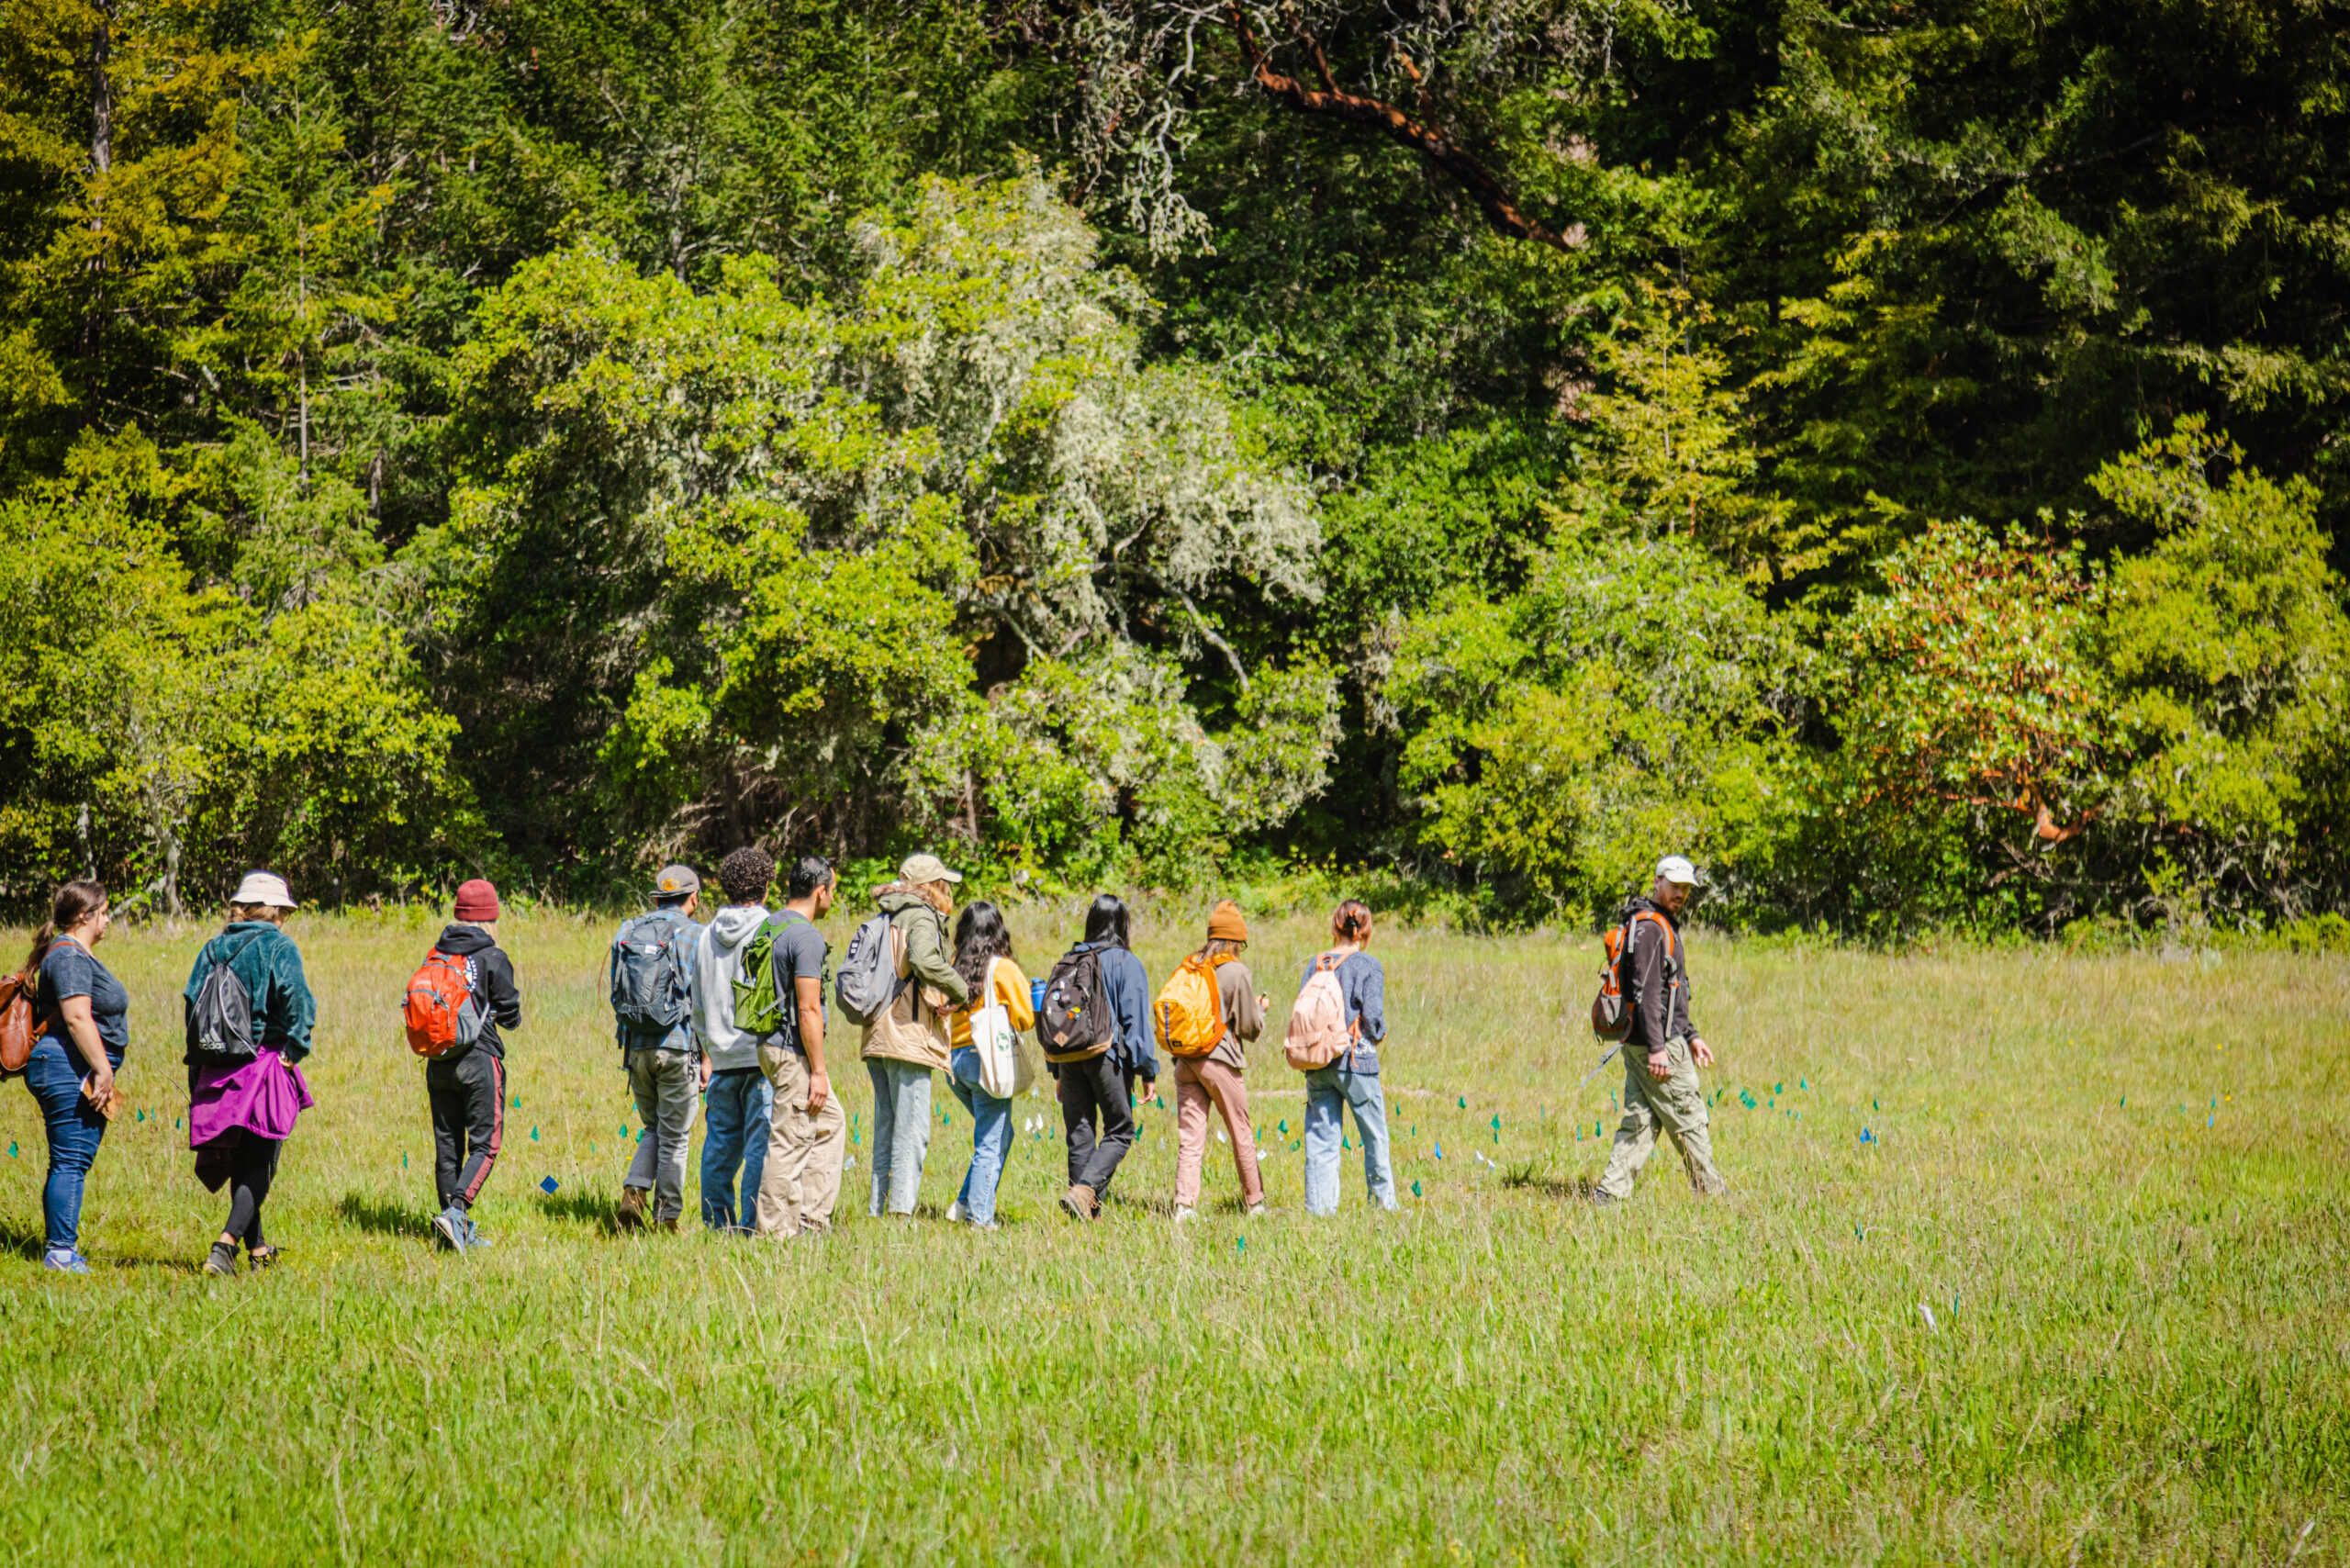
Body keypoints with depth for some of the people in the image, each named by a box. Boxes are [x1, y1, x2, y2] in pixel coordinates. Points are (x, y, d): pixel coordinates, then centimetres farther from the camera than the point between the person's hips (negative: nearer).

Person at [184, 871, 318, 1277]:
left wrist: (197, 1068, 11)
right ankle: (226, 1243, -20)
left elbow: (191, 1004, 7)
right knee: (260, 1165, -3)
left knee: (240, 1162, 17)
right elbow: (296, 1001, -19)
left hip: (216, 1071, 5)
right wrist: (294, 1050, -7)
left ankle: (256, 1248, 27)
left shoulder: (213, 949, 9)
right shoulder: (278, 947, -5)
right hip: (265, 1061, -5)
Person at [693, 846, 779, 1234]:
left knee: (721, 1140, 11)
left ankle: (717, 1222, 14)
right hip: (762, 1052, -5)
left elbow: (698, 1005, 16)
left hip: (722, 1056, 5)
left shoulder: (708, 935, 10)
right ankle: (752, 1224, -5)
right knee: (760, 1142, -3)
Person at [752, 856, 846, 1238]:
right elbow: (808, 1010, -21)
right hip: (794, 1052, -10)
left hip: (771, 1045, 10)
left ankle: (812, 1220, 18)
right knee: (790, 1142, -4)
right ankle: (776, 1231, -1)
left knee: (831, 1122, 18)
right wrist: (818, 1072, -18)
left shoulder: (770, 928, 11)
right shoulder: (807, 937, -17)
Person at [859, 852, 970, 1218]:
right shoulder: (922, 917, -7)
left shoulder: (886, 920, 18)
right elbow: (924, 961, -27)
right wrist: (961, 992, -14)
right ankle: (900, 1208, -13)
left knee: (886, 1127, 12)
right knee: (912, 1132, -7)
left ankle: (877, 1210, 12)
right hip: (908, 1037, -8)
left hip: (877, 1037, 8)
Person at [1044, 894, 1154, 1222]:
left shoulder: (1067, 962, 11)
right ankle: (1083, 1191, -17)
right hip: (1108, 1059, -5)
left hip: (1069, 1059, 5)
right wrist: (1148, 1072, -3)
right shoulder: (1126, 962, -4)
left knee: (1079, 1135, 9)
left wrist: (1057, 1073, 19)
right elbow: (1136, 1020, -7)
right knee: (1119, 1132, 3)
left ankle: (1088, 1212, 7)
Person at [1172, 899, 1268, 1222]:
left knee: (1189, 1137, 2)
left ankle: (1184, 1205, -9)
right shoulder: (1236, 972, -7)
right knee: (1241, 1134, 10)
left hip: (1185, 1060, 4)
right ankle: (1255, 1202, 19)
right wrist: (1259, 1006, 16)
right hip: (1219, 1061, -4)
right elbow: (1250, 1026, -3)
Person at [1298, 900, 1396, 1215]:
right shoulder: (1369, 966, -5)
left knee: (1321, 1137, 5)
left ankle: (1319, 1206, 0)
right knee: (1375, 1135, 9)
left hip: (1317, 1062, 4)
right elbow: (1373, 1015, -11)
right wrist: (1379, 1035, 9)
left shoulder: (1315, 964, 6)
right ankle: (1383, 1201, 15)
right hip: (1357, 1059, -4)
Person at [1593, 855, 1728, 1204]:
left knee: (1640, 1120, 7)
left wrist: (1690, 1035, 26)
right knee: (1688, 1117, 0)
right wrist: (1657, 1047, -24)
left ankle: (1610, 1191, 2)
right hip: (1657, 1041, -10)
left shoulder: (1665, 926, 19)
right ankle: (1711, 1191, 9)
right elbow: (1645, 992, -21)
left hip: (1640, 1043, 10)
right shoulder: (1649, 927, -14)